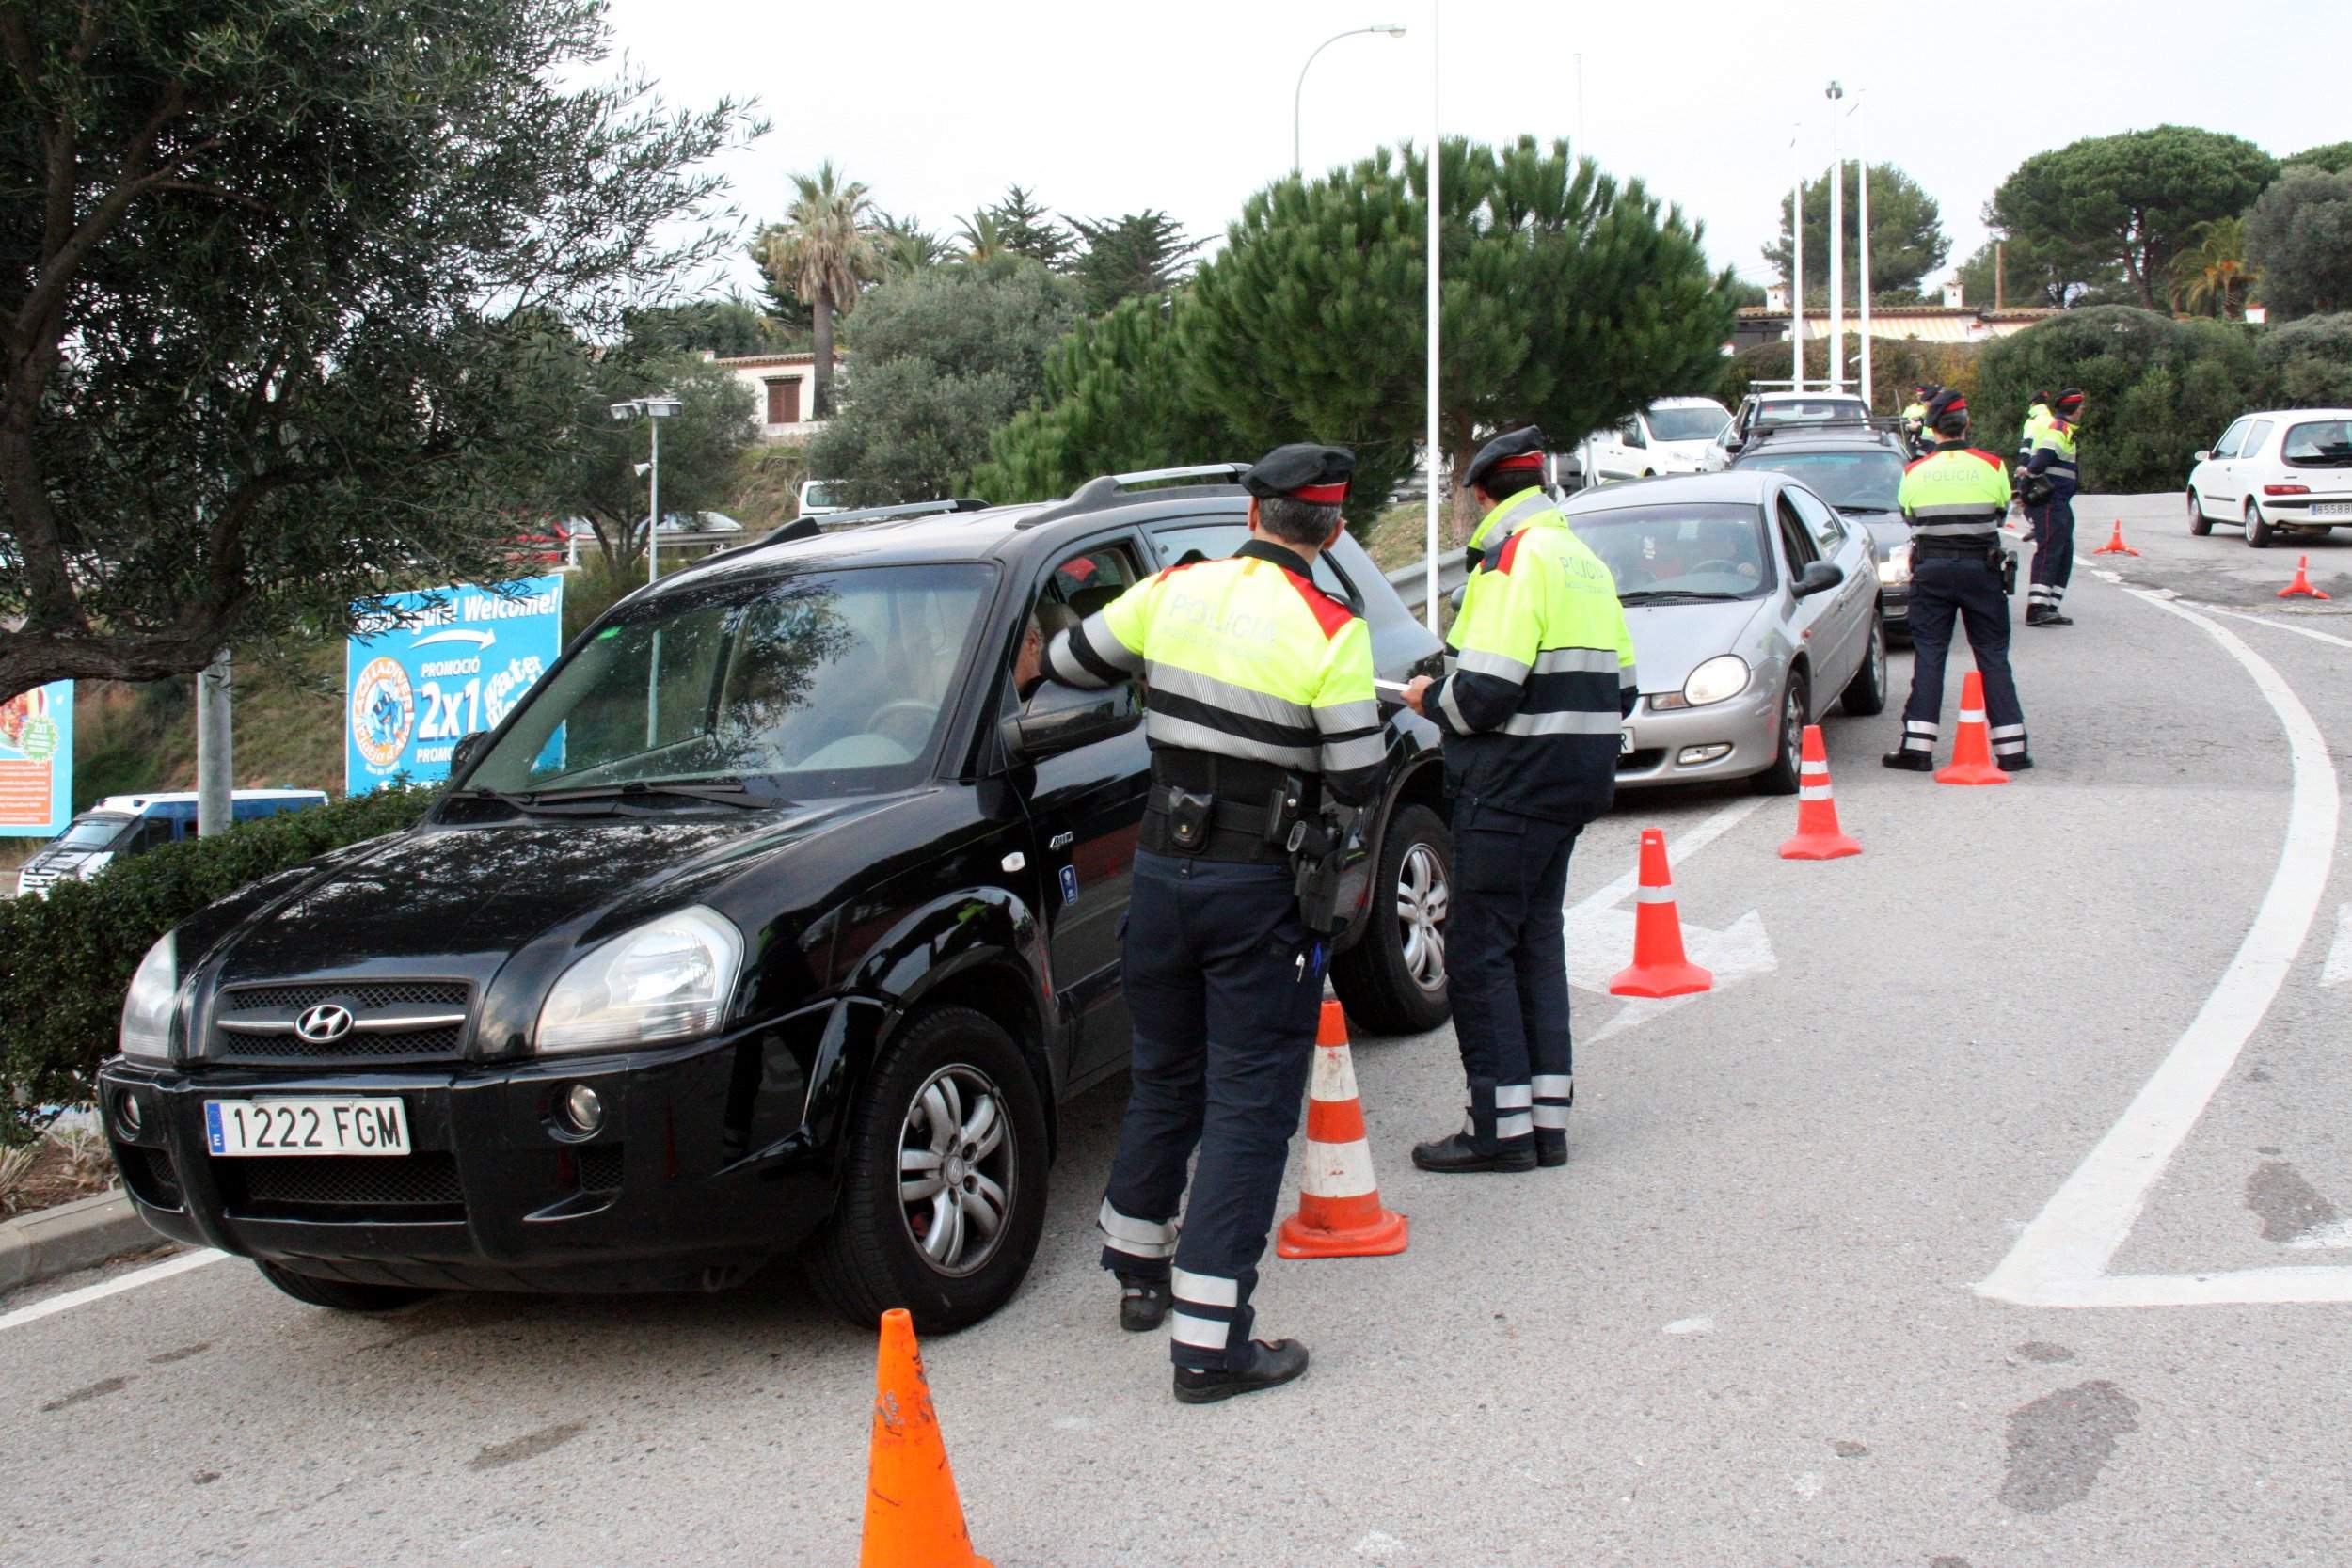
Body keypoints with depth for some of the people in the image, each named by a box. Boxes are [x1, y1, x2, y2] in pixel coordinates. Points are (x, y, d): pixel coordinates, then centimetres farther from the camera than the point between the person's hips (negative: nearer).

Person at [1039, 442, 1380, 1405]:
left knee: (1164, 1076, 22)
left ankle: (1138, 1271, 39)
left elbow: (1066, 663, 13)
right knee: (1250, 1103, 0)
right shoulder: (1330, 632, -12)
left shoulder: (1175, 592, 1)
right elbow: (1358, 781, -11)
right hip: (1258, 889, -5)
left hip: (1161, 866, 5)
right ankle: (1209, 1340, -3)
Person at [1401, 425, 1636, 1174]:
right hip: (1576, 782, 9)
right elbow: (1619, 688, 18)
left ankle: (1502, 1126, -2)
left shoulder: (1516, 558, -14)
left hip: (1513, 787, -9)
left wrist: (1431, 699, -3)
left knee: (1479, 950, -3)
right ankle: (1547, 1118, 17)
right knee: (1536, 944, 14)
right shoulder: (1585, 561, 15)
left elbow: (1484, 693, -21)